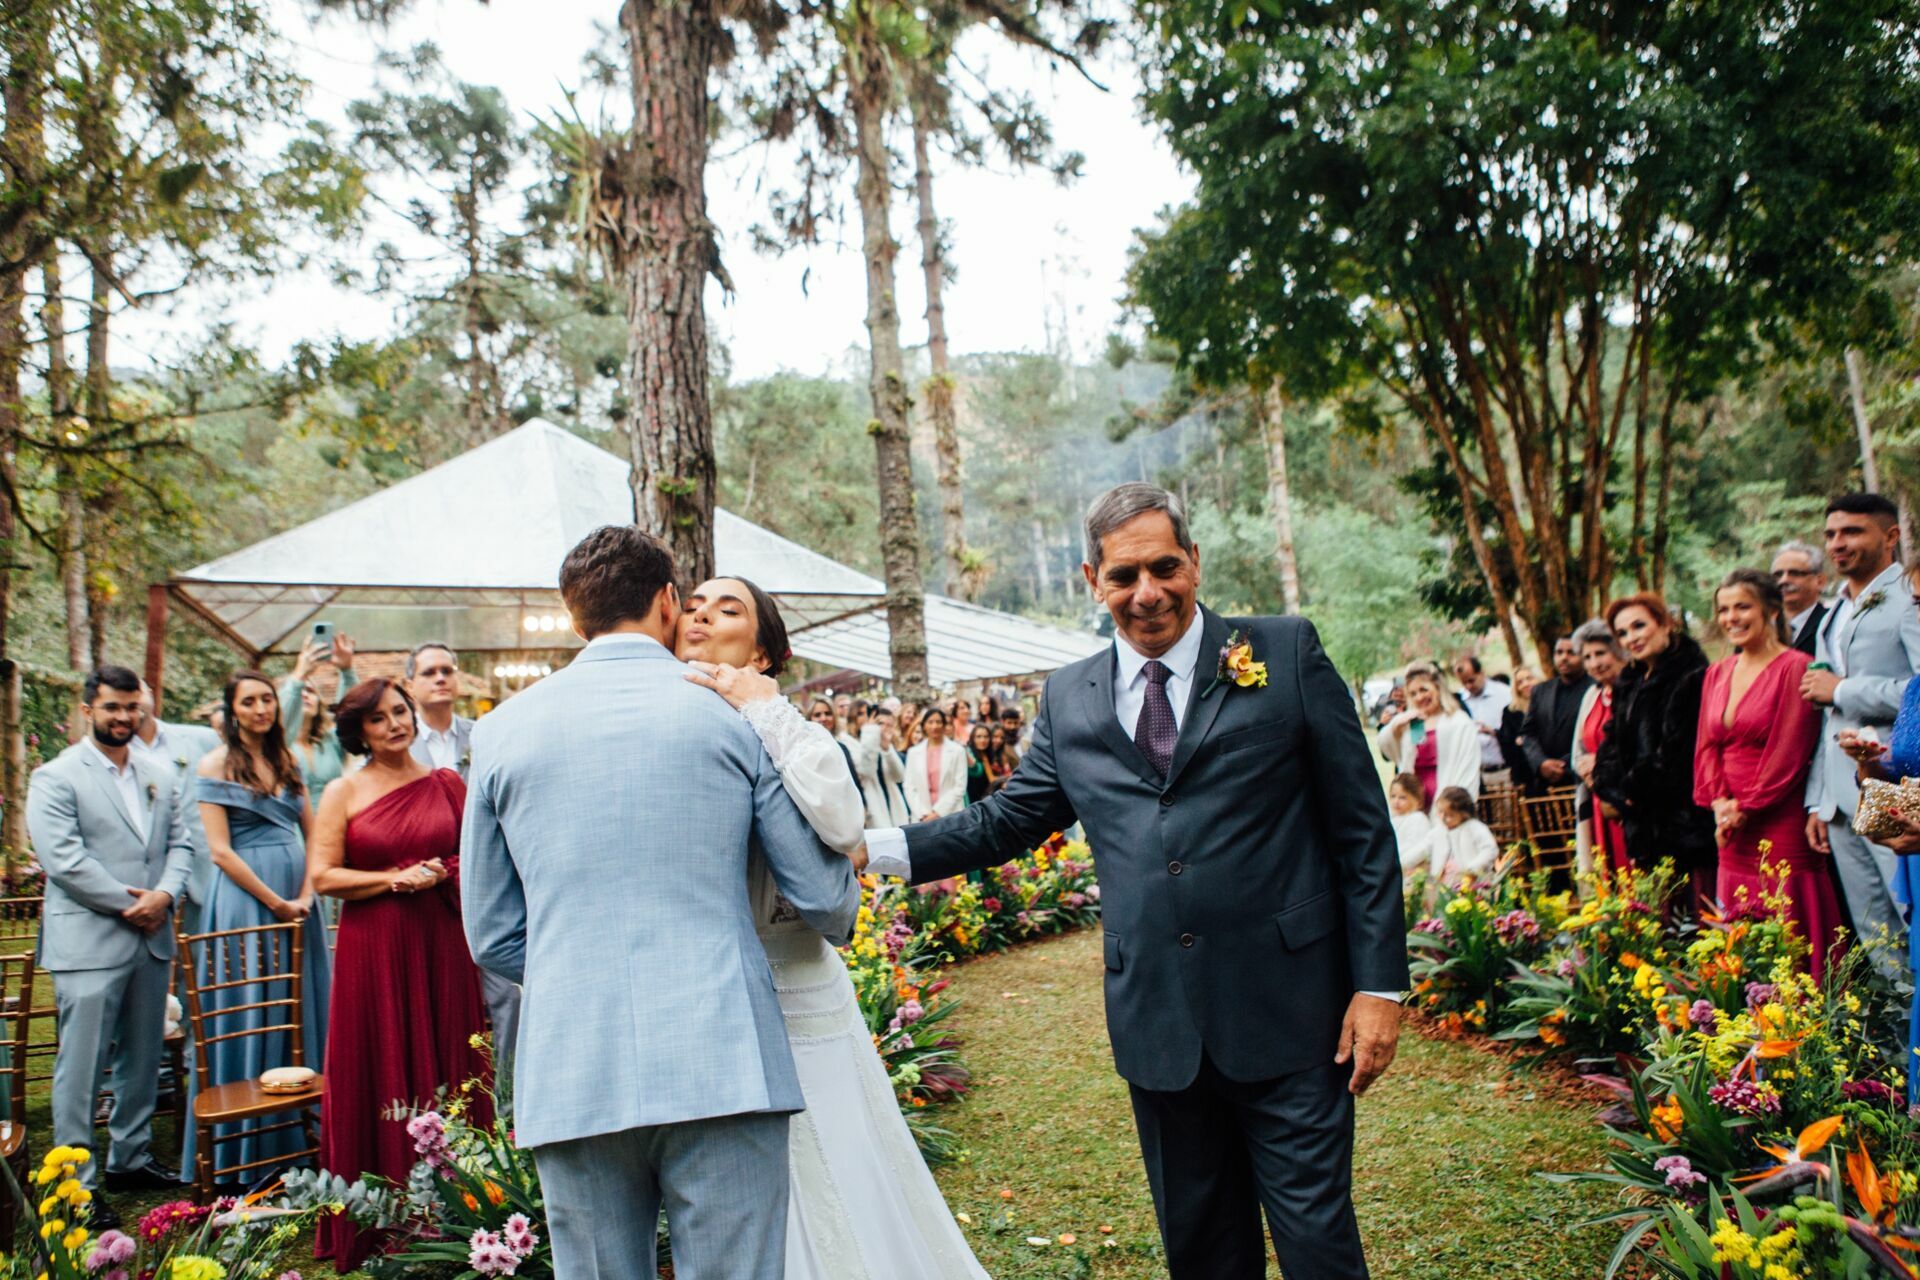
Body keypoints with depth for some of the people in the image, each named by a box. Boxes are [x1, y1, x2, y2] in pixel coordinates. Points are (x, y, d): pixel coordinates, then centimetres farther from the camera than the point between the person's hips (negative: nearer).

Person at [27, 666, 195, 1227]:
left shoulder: (158, 777, 13)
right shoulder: (55, 778, -6)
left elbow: (180, 843, 11)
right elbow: (63, 859, -14)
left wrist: (164, 895, -8)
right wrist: (129, 903, -14)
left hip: (151, 940, 6)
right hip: (88, 943, -6)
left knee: (142, 1059, 15)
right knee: (81, 1065, -1)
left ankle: (131, 1159, 28)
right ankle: (77, 1183, 6)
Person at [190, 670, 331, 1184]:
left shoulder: (287, 761, 12)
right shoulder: (216, 765, -4)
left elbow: (312, 833, 10)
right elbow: (221, 851, -10)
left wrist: (305, 895, -5)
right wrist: (275, 902, -12)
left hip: (297, 896, 5)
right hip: (246, 896, -5)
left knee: (303, 1010, 7)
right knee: (252, 1012, 0)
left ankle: (300, 1135, 18)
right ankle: (249, 1147, 10)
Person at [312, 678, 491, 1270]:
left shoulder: (447, 784, 7)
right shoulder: (343, 793, 3)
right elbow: (324, 876, -3)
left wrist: (443, 874, -7)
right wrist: (395, 879, -13)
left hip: (442, 945, 2)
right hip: (373, 949, -1)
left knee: (447, 1069, 5)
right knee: (381, 1074, 4)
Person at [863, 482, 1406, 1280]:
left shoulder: (1287, 654, -2)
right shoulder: (1068, 699, 7)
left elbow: (1361, 830, -2)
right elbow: (1007, 819, 14)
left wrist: (1379, 983, -5)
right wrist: (875, 848, 4)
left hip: (1286, 1012, -3)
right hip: (1156, 1025, 3)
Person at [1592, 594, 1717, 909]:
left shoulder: (1691, 678, -9)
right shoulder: (1629, 684, 16)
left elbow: (1675, 755, -13)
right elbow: (1613, 746, 17)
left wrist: (1629, 792, -4)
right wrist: (1612, 791, -1)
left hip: (1685, 822, -7)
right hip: (1644, 828, 7)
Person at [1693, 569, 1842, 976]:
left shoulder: (1794, 668, -7)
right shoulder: (1717, 674, 13)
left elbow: (1789, 752, -11)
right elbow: (1706, 746, 11)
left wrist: (1744, 808, -9)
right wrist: (1719, 803, -4)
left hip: (1781, 824, -6)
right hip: (1734, 833, 6)